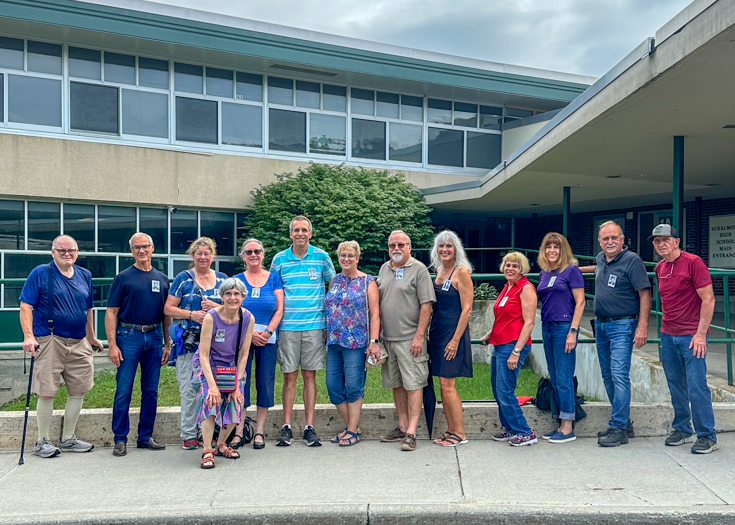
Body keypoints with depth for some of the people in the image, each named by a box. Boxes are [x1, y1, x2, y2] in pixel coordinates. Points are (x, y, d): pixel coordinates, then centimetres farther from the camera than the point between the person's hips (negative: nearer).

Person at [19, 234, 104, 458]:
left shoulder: (85, 276, 12)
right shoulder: (40, 273, -2)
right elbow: (26, 306, -7)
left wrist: (92, 338, 24)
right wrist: (28, 336, -18)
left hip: (79, 343, 5)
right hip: (50, 341, -5)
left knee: (78, 390, 8)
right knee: (46, 392, -1)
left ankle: (68, 439, 23)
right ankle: (42, 441, 14)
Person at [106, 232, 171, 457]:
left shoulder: (162, 279, 12)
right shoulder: (123, 278, 1)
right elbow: (111, 312, -2)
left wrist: (167, 343, 12)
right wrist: (112, 344, -10)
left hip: (154, 337, 4)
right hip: (129, 336, -4)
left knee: (151, 390, 8)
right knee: (123, 390, -2)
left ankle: (146, 436, 17)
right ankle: (120, 439, 7)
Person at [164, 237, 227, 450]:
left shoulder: (222, 279, 12)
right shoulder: (183, 278, 5)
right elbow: (168, 309, 3)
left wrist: (215, 307, -7)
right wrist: (192, 314, -12)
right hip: (188, 342, -2)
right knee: (189, 390, -2)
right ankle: (189, 434, 9)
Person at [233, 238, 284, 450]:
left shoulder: (273, 278, 8)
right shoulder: (237, 280, 7)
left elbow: (279, 309, 3)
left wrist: (267, 332, -10)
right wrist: (250, 332, -11)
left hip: (268, 337, 0)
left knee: (265, 383, 2)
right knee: (240, 381, -1)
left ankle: (259, 431, 11)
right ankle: (239, 430, 8)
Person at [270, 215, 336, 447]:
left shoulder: (321, 257, 3)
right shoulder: (279, 259, 5)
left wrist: (330, 321, 6)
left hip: (314, 325, 0)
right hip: (287, 325, 0)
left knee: (310, 375, 5)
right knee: (289, 376, 3)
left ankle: (309, 428, 11)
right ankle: (286, 427, 11)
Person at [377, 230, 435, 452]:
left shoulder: (418, 269, -6)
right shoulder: (384, 269, 13)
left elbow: (426, 304, -10)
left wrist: (419, 336, -16)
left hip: (410, 339, -6)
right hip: (387, 338, 7)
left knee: (413, 384, -4)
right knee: (396, 384, 13)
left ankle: (411, 433, -2)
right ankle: (402, 427, 23)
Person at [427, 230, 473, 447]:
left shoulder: (461, 271, -11)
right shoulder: (440, 271, 12)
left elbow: (466, 309, -14)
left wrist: (455, 339, -18)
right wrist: (430, 333, 13)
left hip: (453, 332, -8)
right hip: (437, 331, 8)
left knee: (447, 385, -6)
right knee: (443, 384, 10)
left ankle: (460, 433, 5)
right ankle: (451, 430, 19)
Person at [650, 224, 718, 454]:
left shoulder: (693, 262, -10)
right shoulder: (659, 268, 11)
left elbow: (708, 300, -12)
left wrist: (701, 333, -16)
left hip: (692, 336, -6)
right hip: (668, 335, 7)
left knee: (696, 386, -6)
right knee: (676, 385, 11)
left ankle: (707, 436, 5)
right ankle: (682, 430, 23)